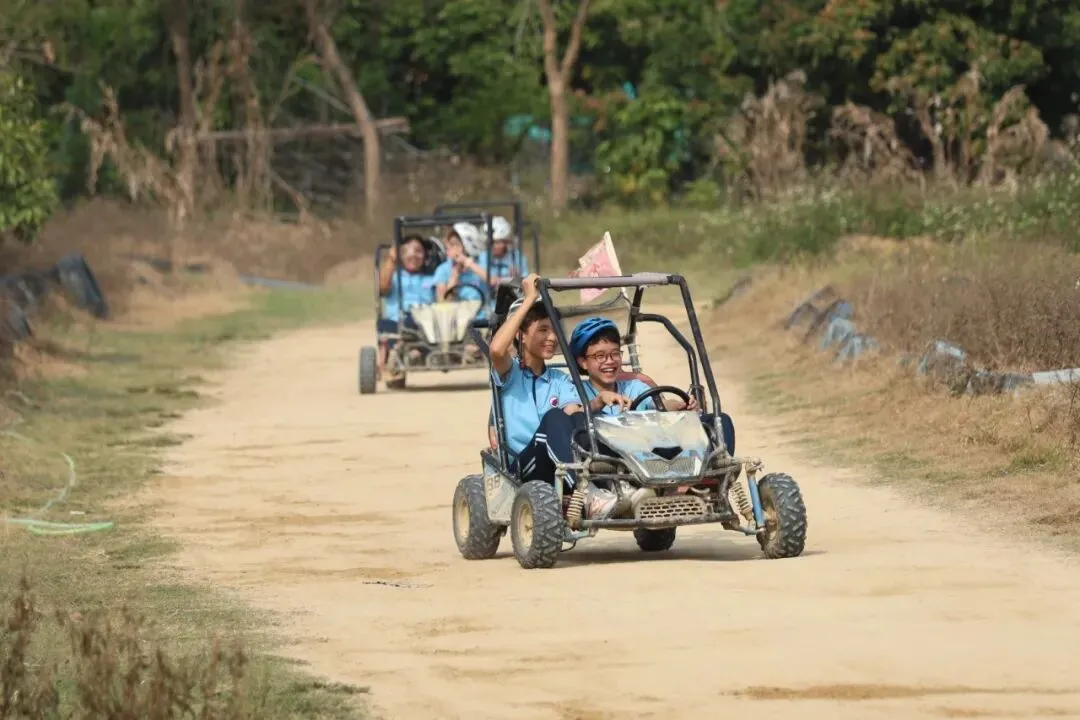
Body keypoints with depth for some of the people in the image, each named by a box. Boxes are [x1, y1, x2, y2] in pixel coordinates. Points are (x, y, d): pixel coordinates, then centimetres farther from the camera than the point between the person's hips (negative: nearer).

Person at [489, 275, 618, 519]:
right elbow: (496, 349, -16)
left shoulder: (561, 381, 23)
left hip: (563, 471, 3)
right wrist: (529, 300, -11)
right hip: (521, 467, -3)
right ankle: (586, 497, -51)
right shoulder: (509, 374, 9)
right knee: (555, 417, -33)